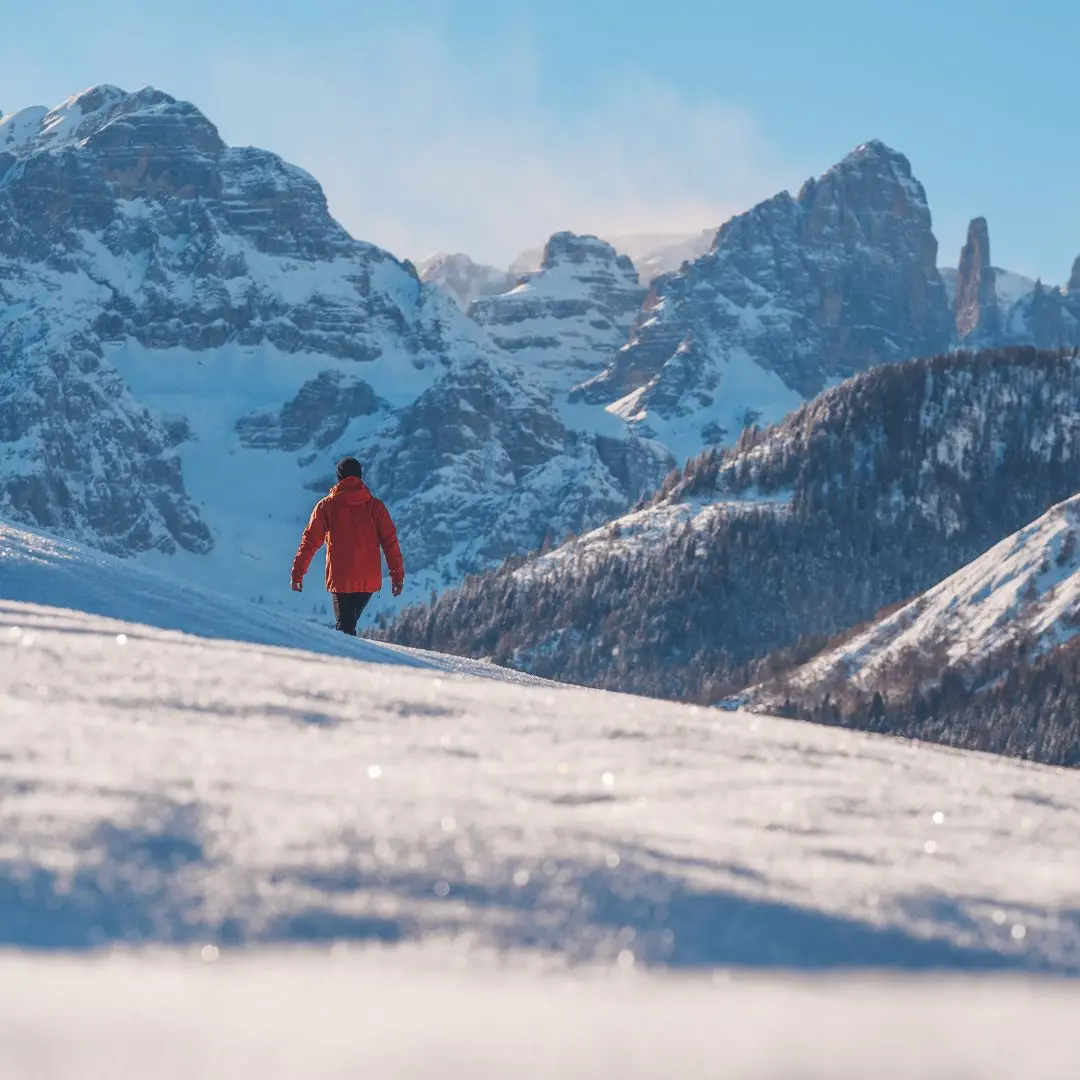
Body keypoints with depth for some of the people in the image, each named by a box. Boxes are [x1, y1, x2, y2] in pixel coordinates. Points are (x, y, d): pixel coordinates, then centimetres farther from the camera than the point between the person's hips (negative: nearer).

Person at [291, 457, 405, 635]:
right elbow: (390, 541, 1)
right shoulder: (375, 506, 3)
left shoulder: (326, 506, 0)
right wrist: (398, 574, 6)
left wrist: (297, 573, 7)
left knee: (345, 626, 0)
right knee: (350, 622, 23)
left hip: (340, 579, -2)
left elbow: (310, 541, 0)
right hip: (370, 580, 2)